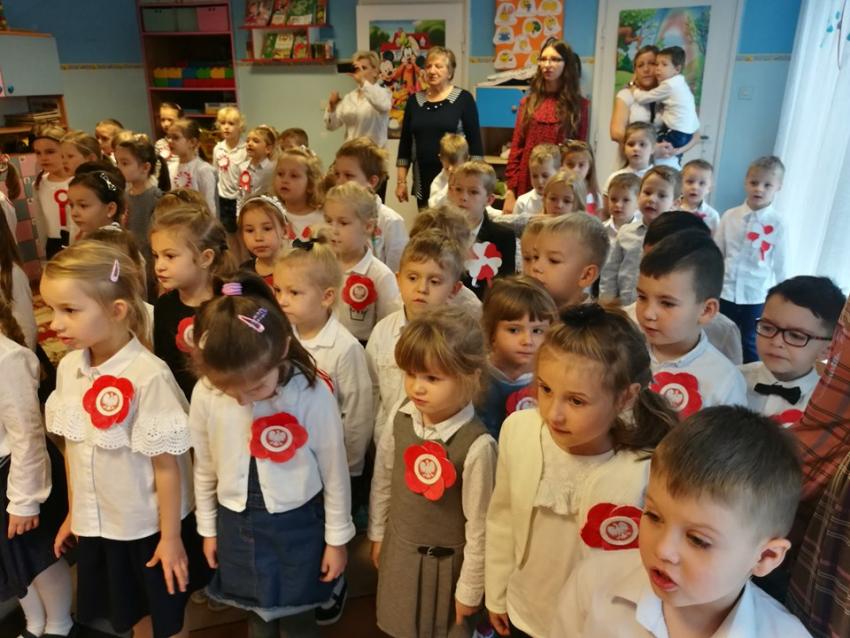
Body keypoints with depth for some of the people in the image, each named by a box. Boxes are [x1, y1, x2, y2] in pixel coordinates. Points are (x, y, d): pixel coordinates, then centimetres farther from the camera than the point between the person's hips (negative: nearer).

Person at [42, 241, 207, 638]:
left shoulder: (148, 375, -26)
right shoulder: (68, 367, -6)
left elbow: (166, 463, -19)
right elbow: (72, 446, 5)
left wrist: (171, 536, -12)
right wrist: (73, 513, 13)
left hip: (149, 526, -5)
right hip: (95, 524, 6)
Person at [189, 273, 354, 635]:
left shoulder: (312, 394, -25)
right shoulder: (205, 394, -16)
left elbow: (334, 472, -12)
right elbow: (205, 469, 1)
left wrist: (337, 538, -2)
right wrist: (208, 529, 11)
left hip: (297, 524, -3)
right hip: (236, 524, 3)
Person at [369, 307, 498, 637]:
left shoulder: (476, 446, -29)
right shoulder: (400, 418, -15)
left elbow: (479, 526, -18)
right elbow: (382, 480, 0)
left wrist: (470, 592, -8)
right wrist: (378, 535, 10)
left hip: (446, 561, -4)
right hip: (398, 549, 5)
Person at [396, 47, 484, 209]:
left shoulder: (463, 99, -2)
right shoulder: (414, 100, 9)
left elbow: (475, 141, -3)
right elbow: (405, 143, 12)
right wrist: (401, 181, 8)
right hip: (423, 181, 4)